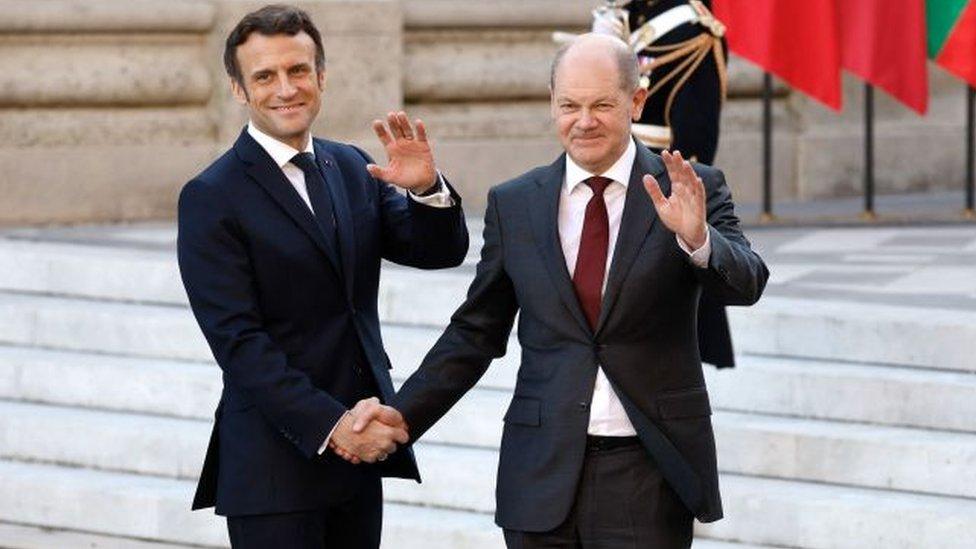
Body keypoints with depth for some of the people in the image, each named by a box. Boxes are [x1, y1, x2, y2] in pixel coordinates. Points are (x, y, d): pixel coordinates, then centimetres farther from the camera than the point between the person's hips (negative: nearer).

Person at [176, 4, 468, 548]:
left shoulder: (353, 170, 11)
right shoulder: (212, 198, -7)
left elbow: (442, 252, 5)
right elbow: (237, 340, -13)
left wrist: (426, 188, -16)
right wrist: (330, 425, -19)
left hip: (359, 450, 5)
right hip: (275, 462, -5)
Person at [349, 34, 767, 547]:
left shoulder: (691, 191, 0)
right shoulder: (513, 204, 7)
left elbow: (745, 284, -13)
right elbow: (475, 333, 12)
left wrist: (696, 239, -34)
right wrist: (401, 414, 2)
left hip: (650, 470, -2)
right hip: (543, 476, 2)